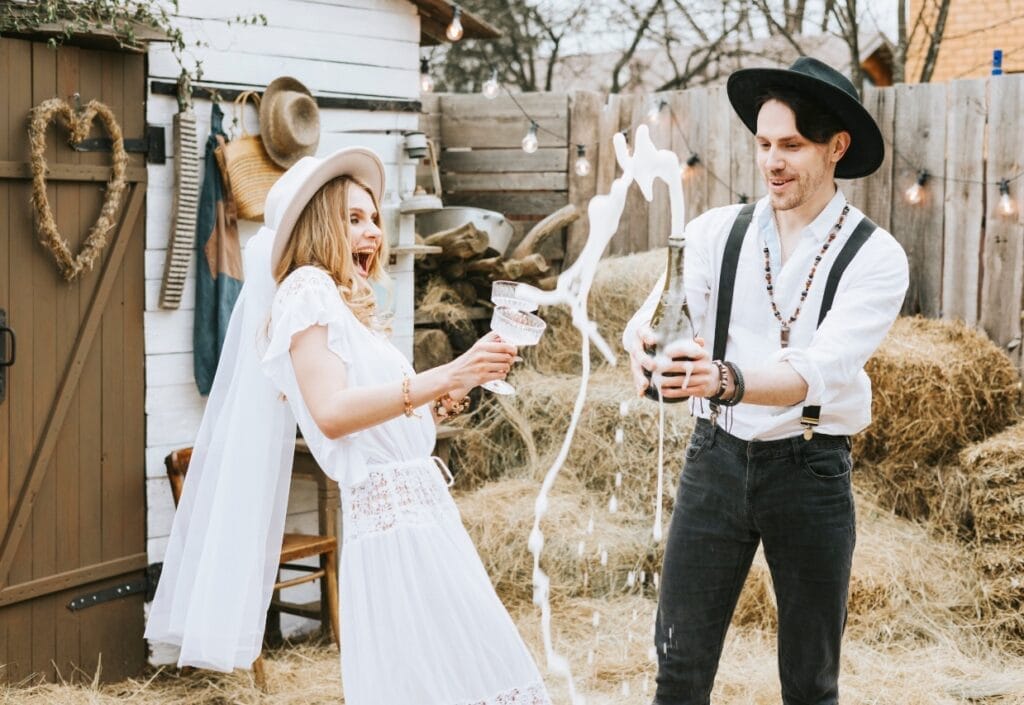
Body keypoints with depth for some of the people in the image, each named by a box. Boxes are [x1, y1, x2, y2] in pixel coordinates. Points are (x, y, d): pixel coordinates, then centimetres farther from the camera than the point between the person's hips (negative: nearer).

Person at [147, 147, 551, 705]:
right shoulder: (307, 290, -5)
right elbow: (331, 413, -22)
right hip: (389, 518, -9)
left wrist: (434, 402, 13)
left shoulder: (348, 304, 22)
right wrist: (445, 375, -28)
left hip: (419, 511, 9)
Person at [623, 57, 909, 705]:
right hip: (716, 457, 2)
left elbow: (820, 371, -23)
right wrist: (643, 337, -37)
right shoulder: (716, 232, 0)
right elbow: (664, 309, -12)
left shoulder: (875, 257, -10)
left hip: (811, 469, -2)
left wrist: (727, 381, -42)